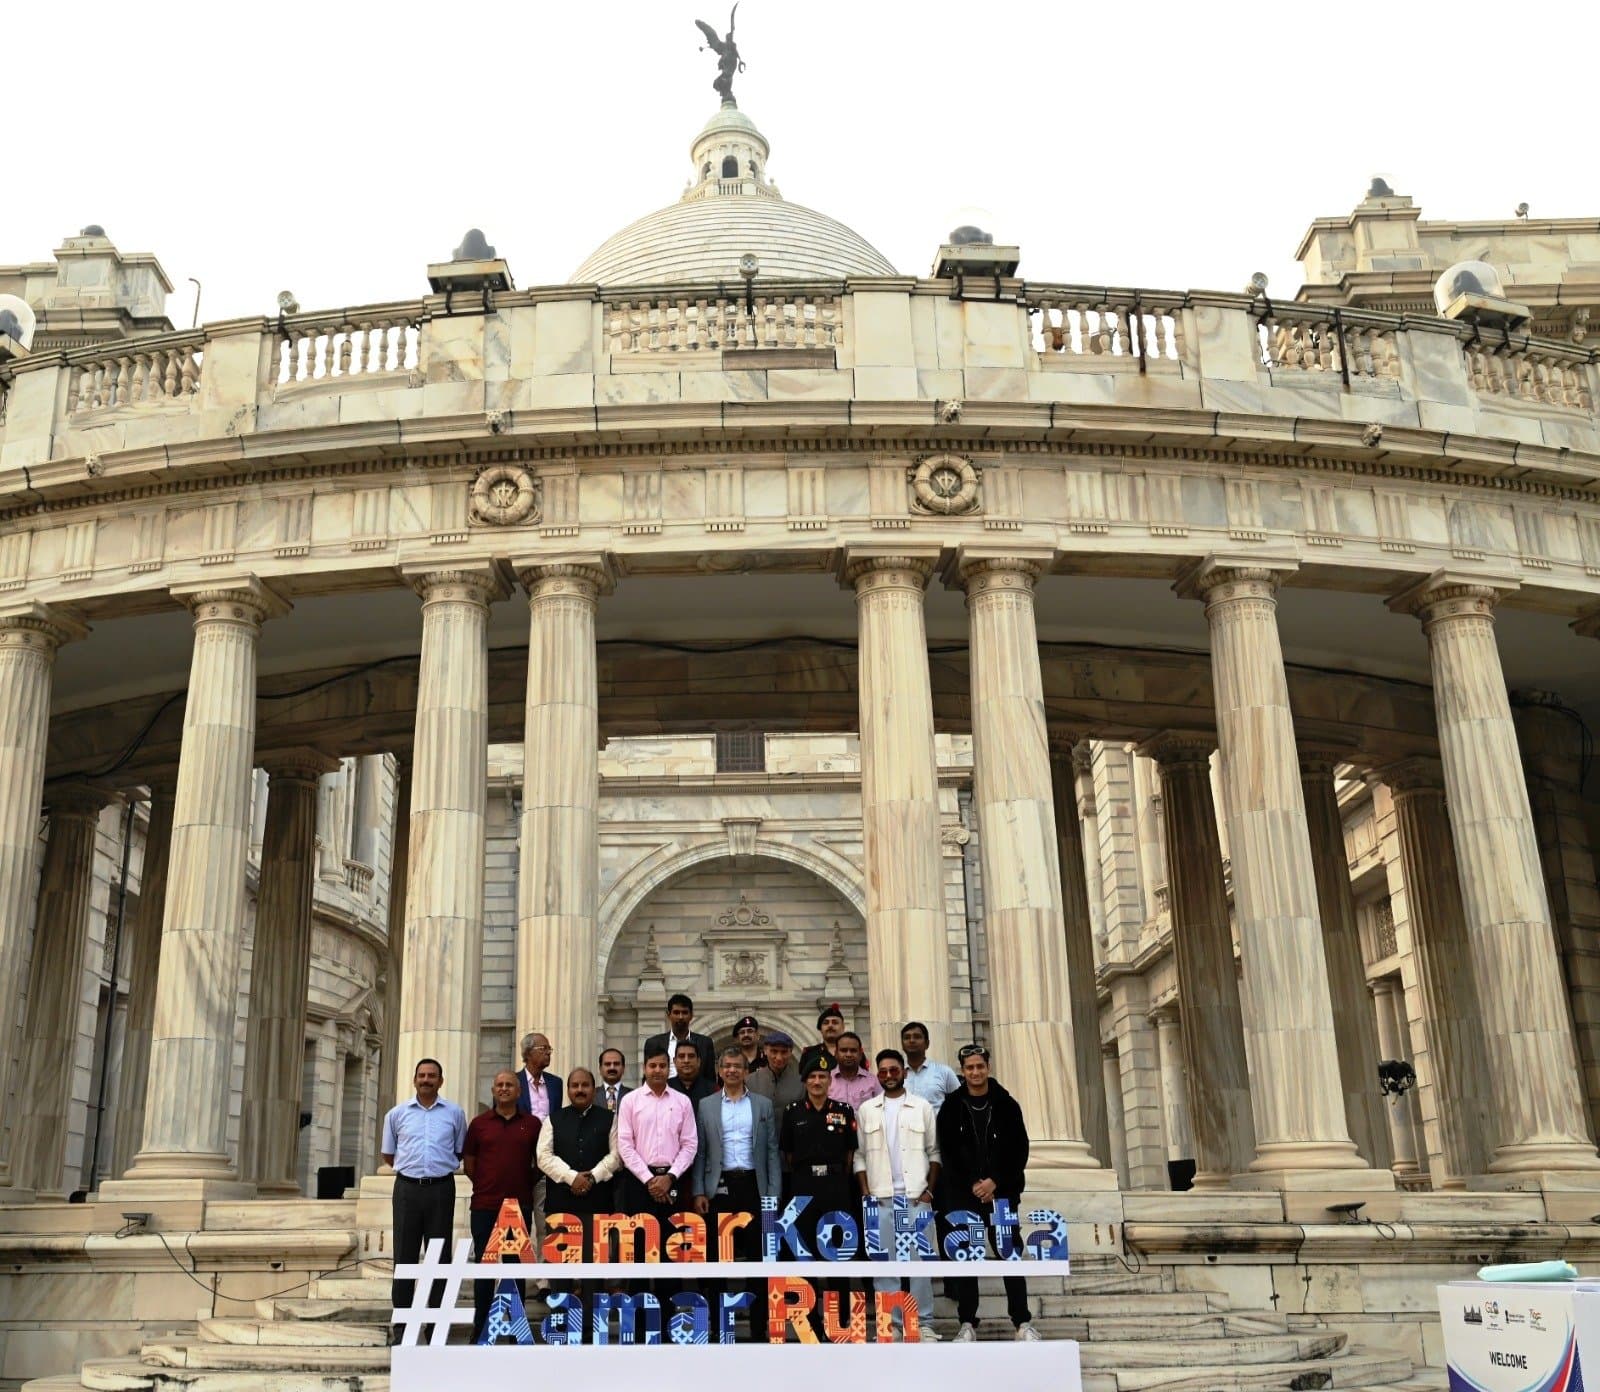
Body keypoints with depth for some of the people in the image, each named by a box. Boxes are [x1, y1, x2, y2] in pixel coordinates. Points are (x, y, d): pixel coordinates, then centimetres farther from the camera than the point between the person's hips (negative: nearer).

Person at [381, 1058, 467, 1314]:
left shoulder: (454, 1113, 4)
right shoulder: (397, 1114, 6)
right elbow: (388, 1155, 15)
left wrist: (438, 1166, 7)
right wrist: (412, 1168, 9)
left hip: (441, 1189, 0)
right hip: (408, 1188, 0)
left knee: (440, 1255, 4)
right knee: (405, 1255, 3)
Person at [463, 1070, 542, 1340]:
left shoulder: (532, 1124, 5)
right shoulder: (479, 1123, 5)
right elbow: (468, 1163, 9)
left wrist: (526, 1185, 2)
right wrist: (487, 1186, 3)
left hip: (520, 1205, 0)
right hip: (484, 1205, 0)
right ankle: (481, 1327, 12)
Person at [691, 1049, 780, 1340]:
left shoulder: (763, 1105, 8)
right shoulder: (705, 1106, 7)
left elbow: (772, 1152, 6)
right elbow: (699, 1152, 5)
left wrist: (774, 1194, -1)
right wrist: (698, 1192, -4)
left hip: (753, 1185, 0)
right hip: (719, 1187, 0)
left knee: (757, 1256, 2)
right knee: (719, 1256, 4)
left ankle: (758, 1327, 9)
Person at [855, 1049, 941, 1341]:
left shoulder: (922, 1107, 5)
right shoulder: (866, 1110, 8)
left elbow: (934, 1152, 7)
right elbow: (860, 1155, 9)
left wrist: (929, 1190, -1)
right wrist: (865, 1193, 0)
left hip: (917, 1197, -1)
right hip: (880, 1198, 1)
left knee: (919, 1260, 0)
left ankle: (923, 1322, 6)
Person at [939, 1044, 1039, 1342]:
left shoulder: (1006, 1105, 3)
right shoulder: (951, 1108, 3)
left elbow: (1020, 1150, -1)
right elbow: (948, 1153, -2)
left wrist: (994, 1182, -11)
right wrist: (973, 1185, -11)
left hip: (1001, 1193, 0)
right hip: (962, 1195, 0)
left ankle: (1023, 1322, 7)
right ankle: (967, 1324, 8)